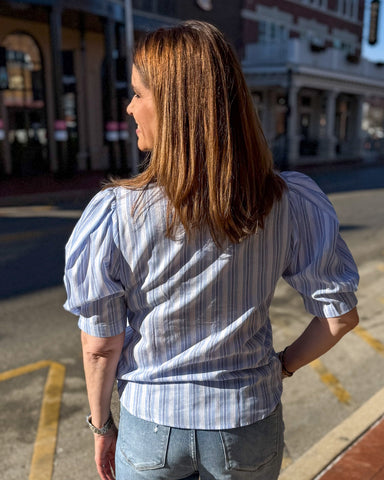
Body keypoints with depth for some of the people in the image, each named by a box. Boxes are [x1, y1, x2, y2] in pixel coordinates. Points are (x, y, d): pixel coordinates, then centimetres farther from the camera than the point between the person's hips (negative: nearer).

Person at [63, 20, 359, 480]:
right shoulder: (291, 204, -17)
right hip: (250, 426, 2)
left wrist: (102, 427, 5)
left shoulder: (112, 213, -21)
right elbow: (340, 315, -9)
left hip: (151, 428, -1)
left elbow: (101, 345, -12)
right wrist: (282, 365, 7)